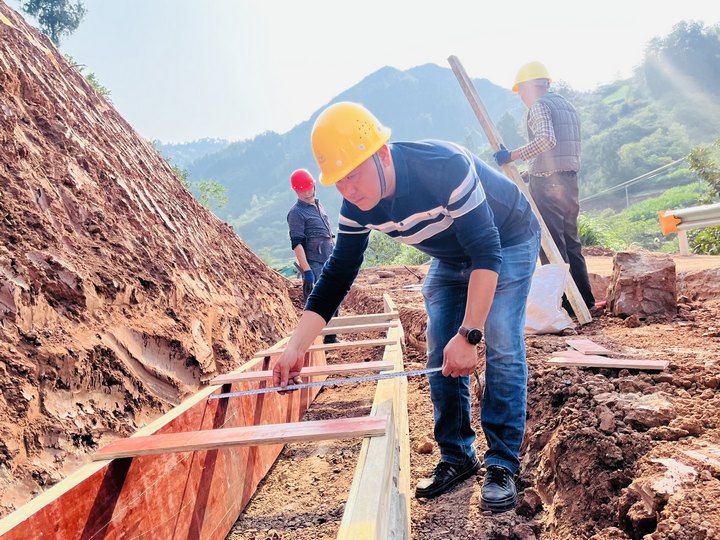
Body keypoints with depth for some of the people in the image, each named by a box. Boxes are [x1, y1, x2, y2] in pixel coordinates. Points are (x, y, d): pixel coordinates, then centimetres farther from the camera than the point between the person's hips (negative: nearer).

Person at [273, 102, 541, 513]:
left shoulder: (445, 167, -40)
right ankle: (457, 458, 14)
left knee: (501, 348, -15)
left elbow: (486, 253, -39)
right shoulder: (357, 207, -21)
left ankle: (503, 465, -3)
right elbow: (337, 275, -16)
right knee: (441, 355, -1)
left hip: (508, 242, -5)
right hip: (451, 257, 6)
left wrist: (468, 334, -44)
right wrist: (296, 348, -23)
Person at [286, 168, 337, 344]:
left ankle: (330, 338, 22)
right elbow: (297, 244, -15)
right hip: (314, 265, -8)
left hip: (329, 263, 8)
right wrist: (306, 271, -21)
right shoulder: (296, 213, -8)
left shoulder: (319, 206, 17)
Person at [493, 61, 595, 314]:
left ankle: (565, 303, -4)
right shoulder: (567, 106, 22)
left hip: (546, 182, -9)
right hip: (570, 179, 9)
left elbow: (546, 140, -24)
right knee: (570, 241, 14)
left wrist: (512, 156, -20)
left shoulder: (539, 106, -6)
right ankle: (584, 300, 18)